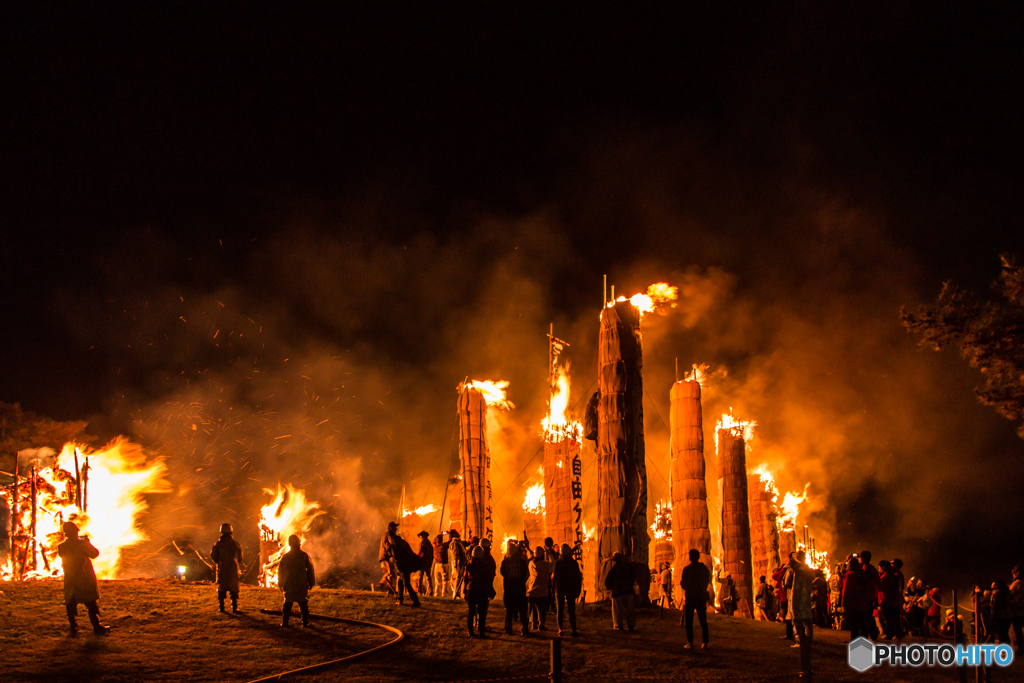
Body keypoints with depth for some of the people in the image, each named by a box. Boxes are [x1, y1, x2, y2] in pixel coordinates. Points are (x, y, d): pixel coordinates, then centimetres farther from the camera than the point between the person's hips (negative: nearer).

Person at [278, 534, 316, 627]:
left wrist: (280, 584, 16)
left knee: (287, 604, 8)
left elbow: (280, 571, 7)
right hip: (302, 585, -1)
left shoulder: (285, 556, 1)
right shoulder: (304, 555, -2)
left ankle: (285, 623, 5)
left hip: (289, 585, 1)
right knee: (304, 605, 7)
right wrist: (311, 583, 9)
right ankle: (305, 623, 6)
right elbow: (310, 570, 1)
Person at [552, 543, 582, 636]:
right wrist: (578, 590, 7)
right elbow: (578, 577, -1)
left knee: (560, 610, 7)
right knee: (571, 610, 5)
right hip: (571, 589, 1)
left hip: (559, 589, -1)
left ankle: (560, 629, 1)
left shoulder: (558, 563, -8)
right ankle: (573, 630, 1)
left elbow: (554, 577, -8)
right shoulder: (574, 563, -4)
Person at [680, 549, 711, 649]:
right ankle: (704, 643, 1)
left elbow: (683, 585, -7)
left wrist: (681, 582, 15)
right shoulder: (704, 568, 2)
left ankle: (690, 642, -1)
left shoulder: (687, 569, -8)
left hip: (689, 597, -3)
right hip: (701, 597, 3)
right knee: (703, 621, 6)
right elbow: (708, 582, 9)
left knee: (689, 621, 5)